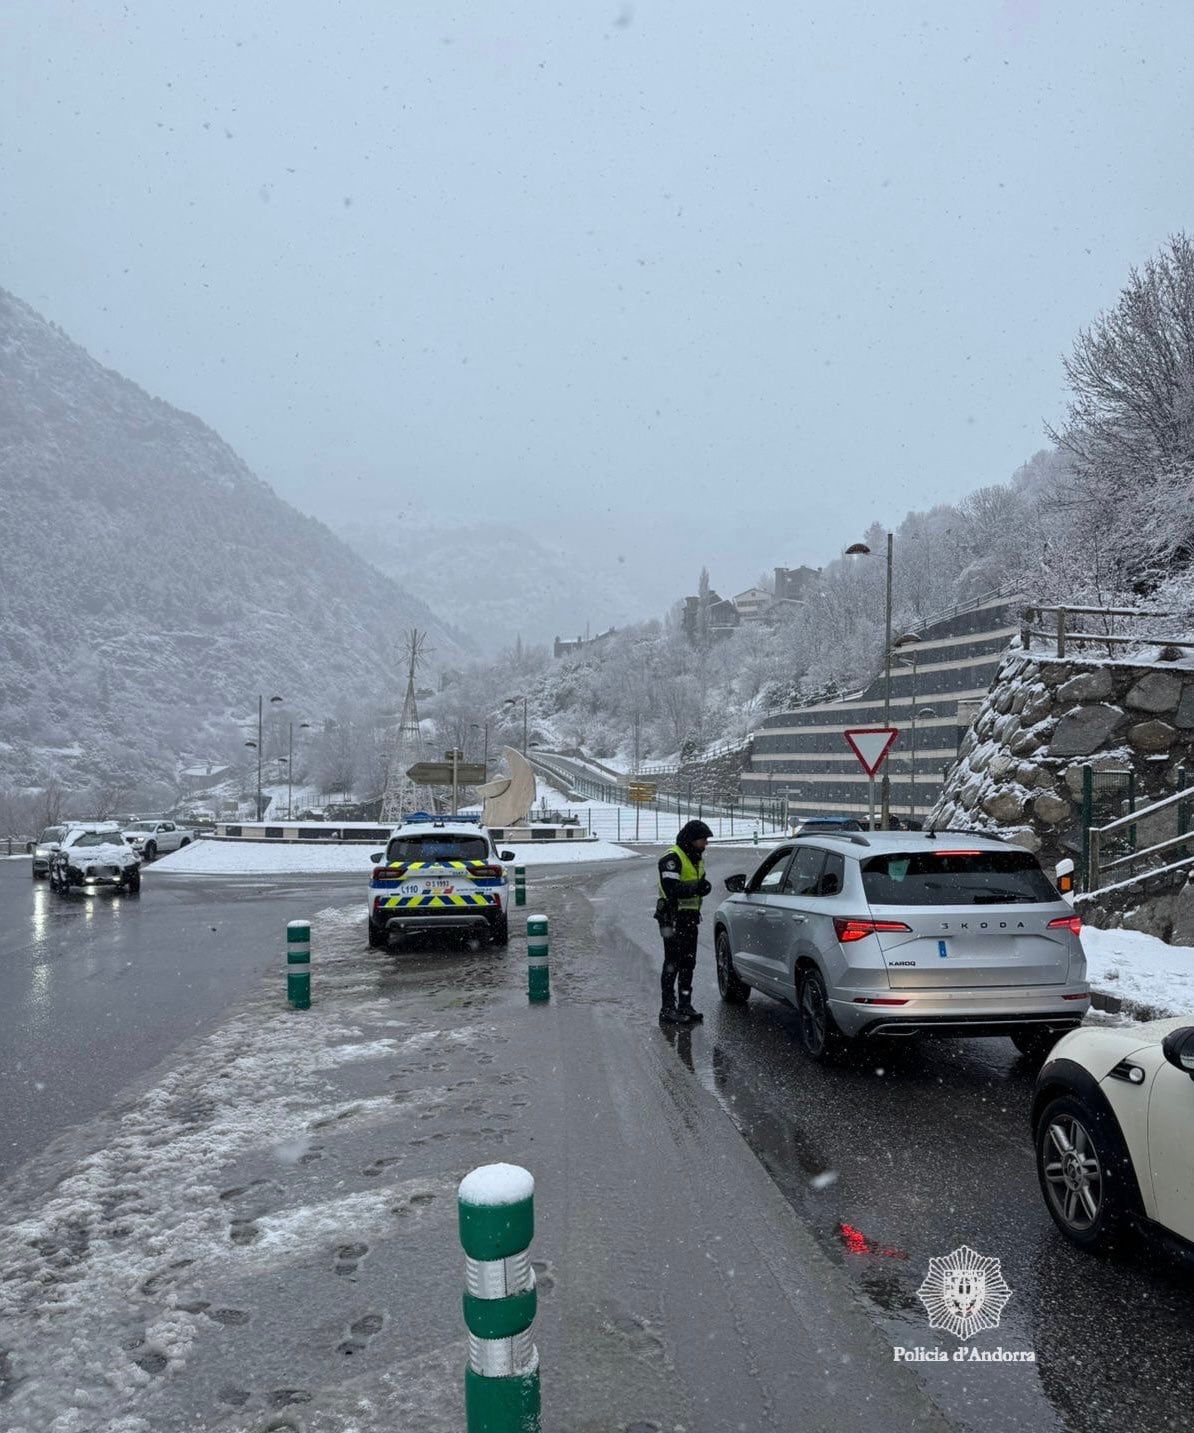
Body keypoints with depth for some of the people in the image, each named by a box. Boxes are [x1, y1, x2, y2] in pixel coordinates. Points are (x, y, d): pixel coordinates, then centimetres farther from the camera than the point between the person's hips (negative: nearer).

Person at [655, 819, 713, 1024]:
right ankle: (667, 1009, 0)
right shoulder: (672, 858, -16)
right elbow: (671, 889, -26)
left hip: (691, 917, 9)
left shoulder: (698, 858, 14)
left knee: (688, 963, 14)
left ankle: (685, 1005, 24)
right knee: (672, 964, -5)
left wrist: (703, 886, -5)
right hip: (673, 917, -9)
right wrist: (696, 887, -25)